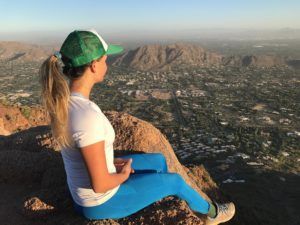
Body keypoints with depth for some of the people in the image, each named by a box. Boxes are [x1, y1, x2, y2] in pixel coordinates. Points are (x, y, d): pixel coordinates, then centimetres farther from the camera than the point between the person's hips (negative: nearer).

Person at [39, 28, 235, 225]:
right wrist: (124, 175, -10)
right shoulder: (87, 117, -38)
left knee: (159, 160, 19)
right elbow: (100, 185, -29)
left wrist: (111, 161, 3)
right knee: (174, 180, 9)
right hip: (102, 201, -7)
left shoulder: (64, 100, -8)